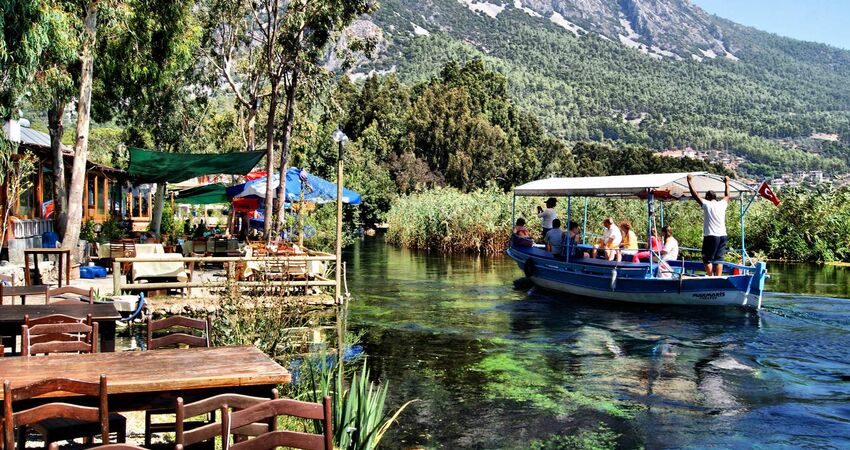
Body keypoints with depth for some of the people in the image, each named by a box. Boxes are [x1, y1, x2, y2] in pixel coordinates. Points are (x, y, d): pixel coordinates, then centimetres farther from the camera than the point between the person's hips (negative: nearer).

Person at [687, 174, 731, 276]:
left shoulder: (707, 204, -2)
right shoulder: (722, 204, 10)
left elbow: (694, 194, 0)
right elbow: (727, 196, 30)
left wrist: (690, 180, 10)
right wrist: (727, 183, 43)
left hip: (711, 236, -5)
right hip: (722, 235, 5)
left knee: (708, 259, 0)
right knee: (719, 259, 6)